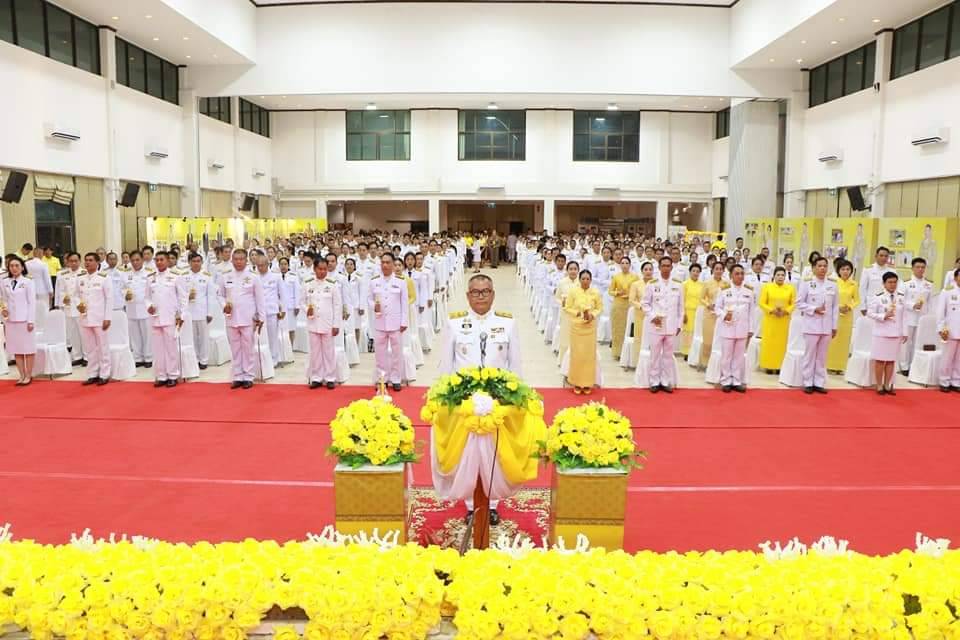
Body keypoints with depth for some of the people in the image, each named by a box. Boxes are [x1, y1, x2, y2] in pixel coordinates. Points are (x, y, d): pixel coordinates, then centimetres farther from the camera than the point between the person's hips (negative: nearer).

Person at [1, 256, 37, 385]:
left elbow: (32, 302, -5)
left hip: (24, 319, -4)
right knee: (16, 349, 6)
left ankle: (28, 375, 10)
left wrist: (31, 321, -10)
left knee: (28, 348, 2)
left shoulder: (28, 282, -4)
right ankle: (22, 375, 13)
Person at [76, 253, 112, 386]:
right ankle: (92, 374, 17)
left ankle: (104, 375, 8)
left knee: (102, 346, 1)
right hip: (84, 317, 5)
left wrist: (107, 318, -10)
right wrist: (78, 304, -7)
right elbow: (77, 295, 17)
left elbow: (109, 298, -6)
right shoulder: (80, 278, 9)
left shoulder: (104, 277, -4)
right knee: (89, 348, 9)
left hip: (99, 317, -5)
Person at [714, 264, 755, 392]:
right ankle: (726, 381, 9)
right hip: (727, 328, -2)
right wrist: (724, 315, -17)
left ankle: (737, 381, 13)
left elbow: (751, 312, 8)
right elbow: (717, 308, 3)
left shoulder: (749, 293, 8)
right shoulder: (724, 292, 2)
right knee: (726, 356, 1)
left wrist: (750, 329, 5)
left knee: (739, 356, 6)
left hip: (742, 329, 2)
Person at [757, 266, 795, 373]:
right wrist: (772, 310, -15)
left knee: (783, 343, 3)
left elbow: (794, 304, 2)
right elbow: (762, 303, -2)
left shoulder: (790, 288, 6)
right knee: (769, 343, 0)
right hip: (770, 320, -1)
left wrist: (786, 311, -14)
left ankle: (781, 366, 9)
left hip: (785, 321, 1)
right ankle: (768, 366, 6)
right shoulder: (767, 287, 2)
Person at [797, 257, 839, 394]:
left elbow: (835, 307, 8)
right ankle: (808, 383, 9)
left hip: (826, 326, 3)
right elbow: (799, 303, -2)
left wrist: (834, 326, 5)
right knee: (810, 355, 2)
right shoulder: (806, 284, -2)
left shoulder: (832, 285, 7)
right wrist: (814, 309, -15)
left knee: (822, 356, 7)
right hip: (812, 325, -3)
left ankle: (819, 383, 14)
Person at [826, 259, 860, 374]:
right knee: (832, 340, -2)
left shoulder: (854, 284, 2)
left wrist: (850, 307, -11)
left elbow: (857, 300, 7)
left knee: (844, 341, 5)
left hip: (847, 316, 2)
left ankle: (840, 366, 12)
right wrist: (837, 307, -15)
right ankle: (830, 365, 6)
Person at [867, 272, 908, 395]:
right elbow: (870, 313, -8)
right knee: (880, 360, 2)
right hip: (881, 333, -4)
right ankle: (879, 386, 12)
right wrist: (883, 316, -22)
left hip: (896, 334, 4)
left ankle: (887, 385, 18)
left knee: (891, 360, 8)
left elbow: (904, 316, 9)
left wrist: (904, 332, 8)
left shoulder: (901, 297, 6)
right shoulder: (878, 297, -7)